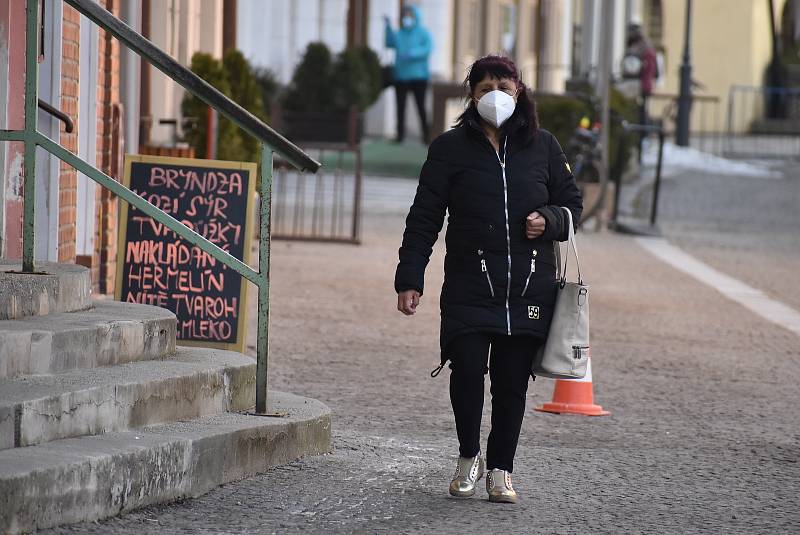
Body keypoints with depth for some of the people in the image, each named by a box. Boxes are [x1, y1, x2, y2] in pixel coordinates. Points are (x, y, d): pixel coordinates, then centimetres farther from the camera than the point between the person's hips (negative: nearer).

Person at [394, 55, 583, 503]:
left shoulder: (542, 146, 9)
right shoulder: (451, 148, 4)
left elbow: (573, 202, 18)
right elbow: (424, 218, 4)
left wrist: (547, 220, -5)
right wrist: (410, 278, -2)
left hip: (530, 286, 2)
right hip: (469, 285, -2)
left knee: (512, 381, 2)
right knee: (467, 368, -13)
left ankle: (501, 470, 16)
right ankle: (469, 457, 10)